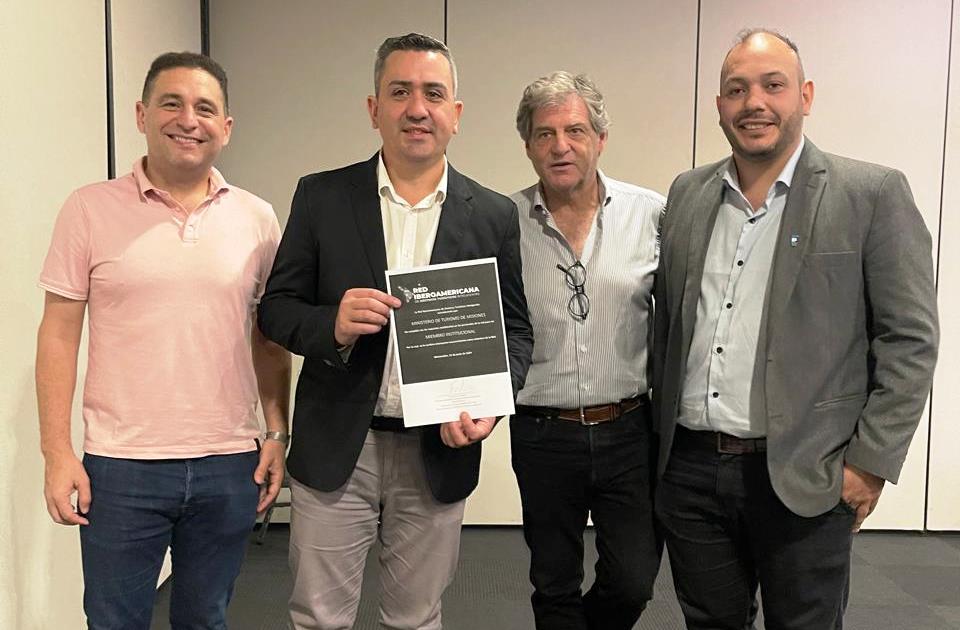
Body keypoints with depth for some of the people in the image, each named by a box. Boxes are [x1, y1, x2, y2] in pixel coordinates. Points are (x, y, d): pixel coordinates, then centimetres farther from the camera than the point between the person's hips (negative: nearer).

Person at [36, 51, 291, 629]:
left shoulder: (257, 219, 3)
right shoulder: (90, 209, -2)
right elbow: (59, 335, -1)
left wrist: (278, 435, 5)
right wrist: (57, 452, -6)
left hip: (231, 467, 2)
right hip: (121, 468, -1)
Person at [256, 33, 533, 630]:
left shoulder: (493, 215, 0)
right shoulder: (322, 197, -2)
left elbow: (515, 329, 5)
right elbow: (276, 307, 1)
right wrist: (332, 326, -20)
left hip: (439, 454, 1)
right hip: (335, 447, -1)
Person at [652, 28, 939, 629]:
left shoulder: (873, 194, -6)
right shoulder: (687, 194, 7)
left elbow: (910, 339, -6)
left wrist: (870, 461, -9)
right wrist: (657, 432, 11)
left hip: (804, 479, -4)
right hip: (689, 469, 4)